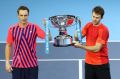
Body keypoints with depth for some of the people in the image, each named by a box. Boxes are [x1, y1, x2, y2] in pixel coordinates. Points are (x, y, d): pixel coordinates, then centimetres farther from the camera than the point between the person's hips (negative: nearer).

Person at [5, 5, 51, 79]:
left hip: (32, 65, -1)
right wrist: (7, 62, 1)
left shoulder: (34, 27, -4)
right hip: (17, 65, 1)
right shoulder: (12, 29, 0)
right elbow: (8, 46, 6)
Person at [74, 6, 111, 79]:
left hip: (101, 64, -5)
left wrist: (81, 46, -25)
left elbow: (96, 48, -22)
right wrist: (76, 37, -20)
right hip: (88, 63, 5)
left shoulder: (104, 30, -17)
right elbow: (78, 38, 3)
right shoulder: (88, 25, 4)